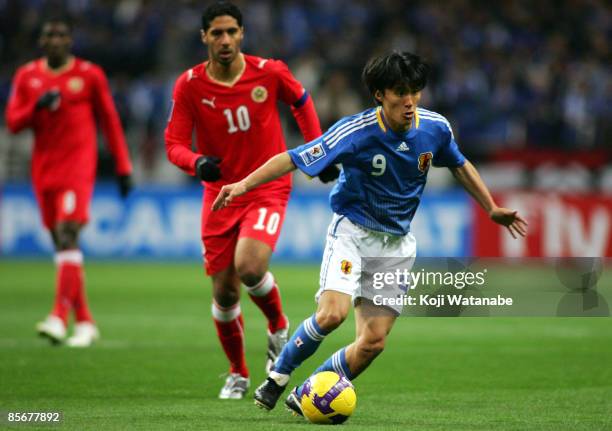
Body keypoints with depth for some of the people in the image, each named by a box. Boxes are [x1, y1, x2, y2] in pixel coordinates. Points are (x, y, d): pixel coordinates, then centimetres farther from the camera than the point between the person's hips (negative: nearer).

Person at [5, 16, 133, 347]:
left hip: (78, 166, -4)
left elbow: (110, 122, 5)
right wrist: (37, 106, -14)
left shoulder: (89, 75, 1)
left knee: (67, 234, -20)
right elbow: (13, 122, 6)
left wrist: (123, 168, 4)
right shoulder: (27, 77, 9)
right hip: (44, 168, 4)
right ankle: (84, 323, 13)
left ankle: (60, 317, -27)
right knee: (61, 244, 6)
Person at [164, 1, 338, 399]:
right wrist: (196, 162, -28)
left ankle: (279, 328, 6)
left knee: (249, 267, -26)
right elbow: (175, 144, -7)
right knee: (224, 293, 4)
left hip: (268, 188, -2)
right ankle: (238, 374, 28)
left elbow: (301, 101, 12)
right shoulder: (189, 86, -8)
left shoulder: (269, 72, -9)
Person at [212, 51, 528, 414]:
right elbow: (293, 159, -20)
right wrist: (243, 185, -31)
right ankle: (277, 378, -4)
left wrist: (492, 209, 17)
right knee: (333, 313, -27)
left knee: (374, 340, -7)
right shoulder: (356, 132, -21)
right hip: (352, 231, -4)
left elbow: (460, 165, 14)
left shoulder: (435, 128, -8)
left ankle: (305, 397, 11)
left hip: (396, 244, 4)